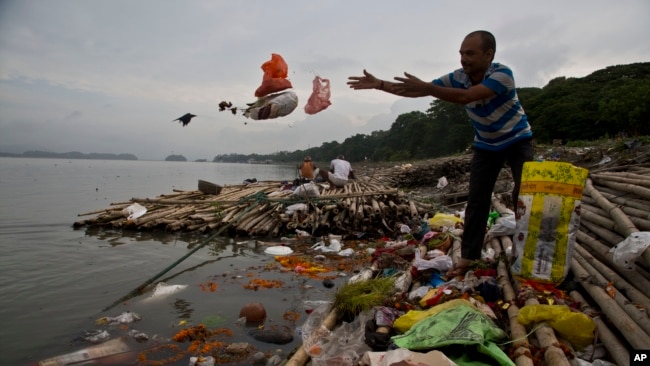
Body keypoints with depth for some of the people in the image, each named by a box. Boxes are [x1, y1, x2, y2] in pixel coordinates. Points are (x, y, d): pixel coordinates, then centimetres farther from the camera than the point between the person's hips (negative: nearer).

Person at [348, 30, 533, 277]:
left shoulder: (503, 74, -30)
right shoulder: (457, 77, -16)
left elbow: (466, 97, -45)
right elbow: (417, 92, -18)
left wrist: (426, 87, -52)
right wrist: (379, 84, -27)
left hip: (517, 140, -3)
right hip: (486, 144, 4)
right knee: (477, 199, -1)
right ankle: (468, 256, 4)